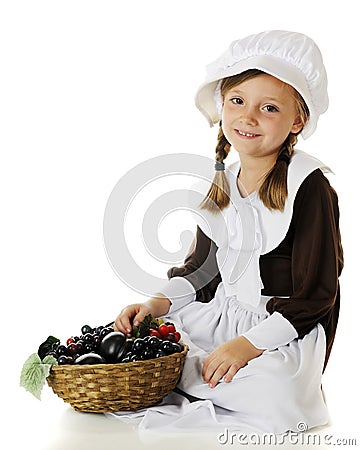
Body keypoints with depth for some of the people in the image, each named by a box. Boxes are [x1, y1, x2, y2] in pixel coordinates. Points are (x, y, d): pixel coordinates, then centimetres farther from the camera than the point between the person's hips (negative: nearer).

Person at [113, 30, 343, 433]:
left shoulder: (309, 186, -17)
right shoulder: (224, 181, 4)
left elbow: (314, 297, -17)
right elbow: (202, 266, 14)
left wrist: (248, 344, -23)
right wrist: (158, 303, -3)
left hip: (288, 332, -6)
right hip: (224, 313, 6)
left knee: (273, 399, -32)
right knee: (137, 338, -2)